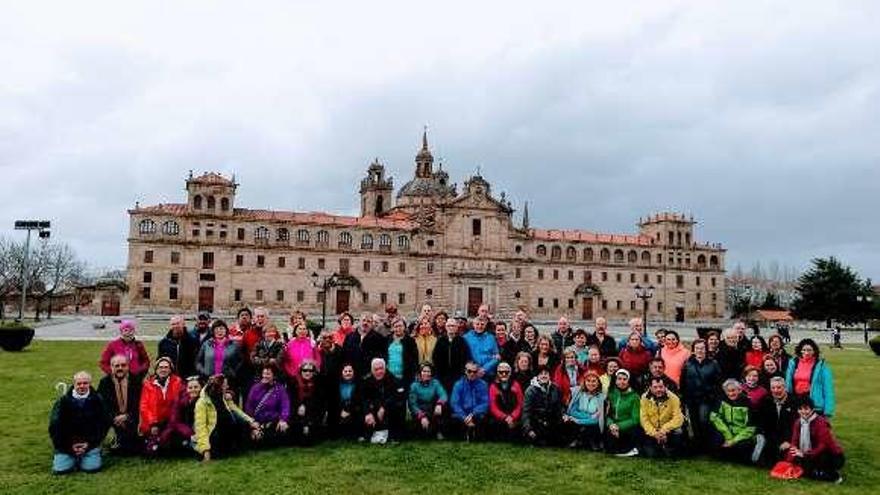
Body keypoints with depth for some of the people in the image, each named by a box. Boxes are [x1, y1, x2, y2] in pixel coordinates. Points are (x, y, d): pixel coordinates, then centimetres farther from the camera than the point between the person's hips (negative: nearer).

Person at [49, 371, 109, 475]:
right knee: (60, 469, -15)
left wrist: (89, 443, -10)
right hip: (66, 445, 1)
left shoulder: (97, 400, -1)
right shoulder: (63, 401, -1)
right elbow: (54, 426, -1)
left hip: (89, 443, -1)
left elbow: (103, 424, 0)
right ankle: (73, 458, 18)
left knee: (92, 468, -18)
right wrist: (70, 445, -7)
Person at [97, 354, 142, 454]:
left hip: (130, 417, -2)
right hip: (113, 417, 2)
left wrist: (126, 416, -19)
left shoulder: (136, 380, 0)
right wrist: (114, 417, -20)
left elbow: (138, 403, -3)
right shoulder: (104, 382, 2)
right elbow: (102, 404, -5)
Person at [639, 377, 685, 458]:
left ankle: (670, 451, 2)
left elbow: (678, 419, -19)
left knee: (678, 434, -31)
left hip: (669, 430, 0)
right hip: (651, 431, 0)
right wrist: (654, 433, -25)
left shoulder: (673, 398, -12)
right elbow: (644, 419, -12)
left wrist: (664, 430, -30)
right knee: (650, 453, -17)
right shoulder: (645, 398, -10)